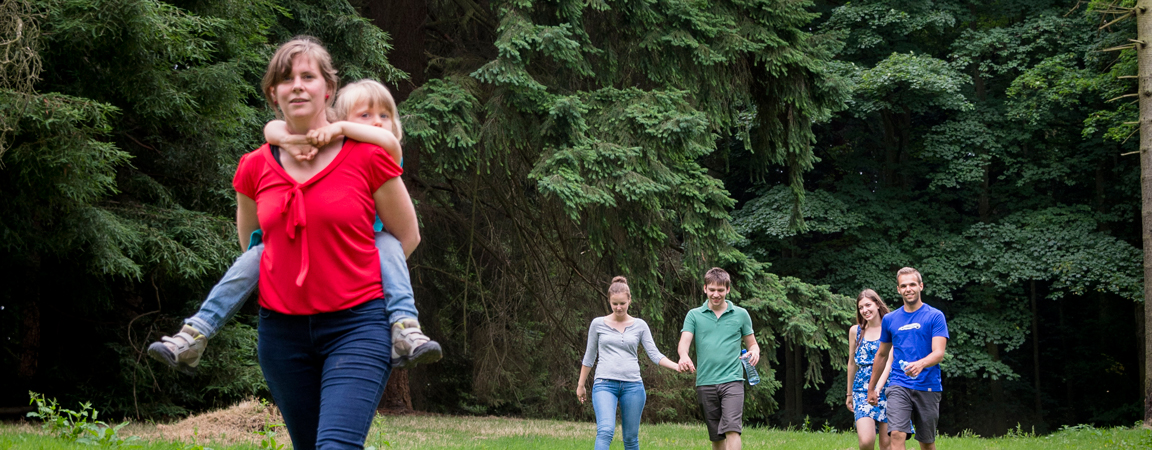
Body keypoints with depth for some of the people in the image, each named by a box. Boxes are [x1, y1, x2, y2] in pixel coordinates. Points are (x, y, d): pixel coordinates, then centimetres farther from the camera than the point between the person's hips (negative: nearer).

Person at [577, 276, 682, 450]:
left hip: (633, 385, 2)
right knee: (605, 431, -22)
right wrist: (581, 385, 18)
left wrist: (677, 366, -12)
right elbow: (589, 357, 15)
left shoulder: (640, 325, 9)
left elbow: (654, 354, 4)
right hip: (605, 384, -2)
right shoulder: (598, 324, 7)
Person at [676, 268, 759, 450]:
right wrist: (684, 356, -28)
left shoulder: (741, 315, 8)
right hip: (705, 383, 2)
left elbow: (752, 344, 15)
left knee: (732, 429, -17)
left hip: (732, 380, -2)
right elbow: (684, 341, -4)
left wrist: (754, 352, -11)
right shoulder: (694, 315, 8)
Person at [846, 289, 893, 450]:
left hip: (886, 389, -1)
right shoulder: (855, 331, 9)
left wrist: (878, 387, -24)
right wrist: (849, 394, 22)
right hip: (862, 390, 2)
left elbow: (889, 361, -10)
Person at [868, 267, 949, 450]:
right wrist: (871, 387, 24)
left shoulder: (935, 316, -2)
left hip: (928, 387, -1)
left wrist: (921, 364, -34)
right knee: (897, 435, -17)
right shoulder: (889, 320, 9)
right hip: (899, 387, 2)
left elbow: (938, 353, -13)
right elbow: (882, 355, 22)